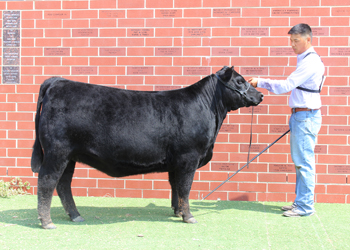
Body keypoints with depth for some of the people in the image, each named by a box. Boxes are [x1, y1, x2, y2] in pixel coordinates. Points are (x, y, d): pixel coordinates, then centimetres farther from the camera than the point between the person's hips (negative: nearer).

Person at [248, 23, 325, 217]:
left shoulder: (310, 62, -15)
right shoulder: (306, 60, 17)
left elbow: (286, 86, -20)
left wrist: (259, 82, -15)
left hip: (306, 116, -10)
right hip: (301, 115, 10)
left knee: (304, 161, -7)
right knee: (300, 161, 13)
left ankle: (305, 206, -1)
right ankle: (300, 203, 20)